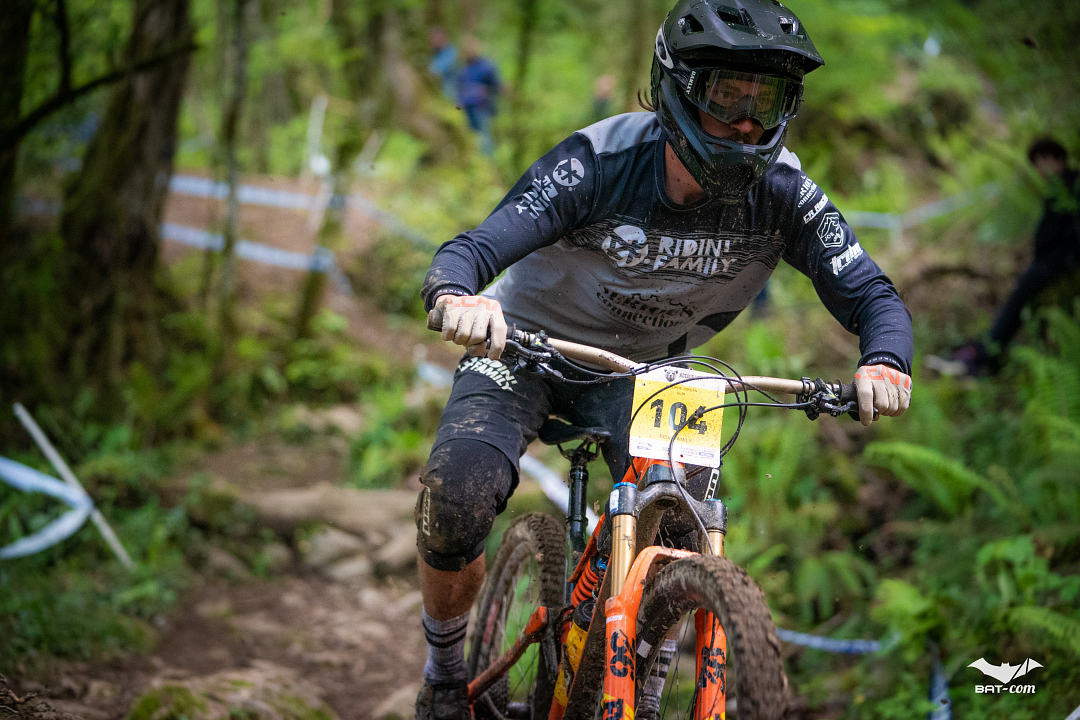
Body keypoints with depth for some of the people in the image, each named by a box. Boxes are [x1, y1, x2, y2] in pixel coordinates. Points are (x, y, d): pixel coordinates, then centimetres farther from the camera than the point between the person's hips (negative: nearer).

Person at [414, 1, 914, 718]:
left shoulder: (781, 193, -20)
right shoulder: (601, 162, -28)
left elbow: (873, 295, -20)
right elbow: (465, 253, -34)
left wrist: (884, 364, -45)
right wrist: (457, 299, -60)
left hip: (640, 367, 3)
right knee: (456, 496, -27)